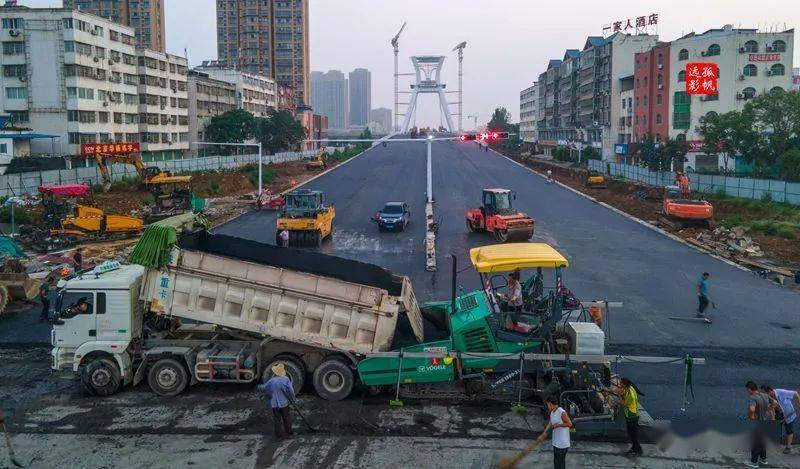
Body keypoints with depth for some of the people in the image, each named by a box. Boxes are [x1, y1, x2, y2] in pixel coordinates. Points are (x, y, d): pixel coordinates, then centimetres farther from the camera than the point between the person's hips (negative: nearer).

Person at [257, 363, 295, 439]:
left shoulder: (271, 381, -12)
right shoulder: (285, 379, -14)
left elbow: (263, 388, 4)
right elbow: (290, 390, -16)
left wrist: (258, 387, 26)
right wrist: (292, 399, -1)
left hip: (274, 403, 0)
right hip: (284, 403, 0)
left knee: (277, 419, 14)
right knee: (286, 418, 18)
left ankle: (280, 434, 20)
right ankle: (288, 432, 30)